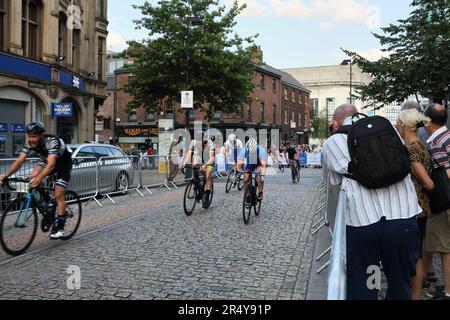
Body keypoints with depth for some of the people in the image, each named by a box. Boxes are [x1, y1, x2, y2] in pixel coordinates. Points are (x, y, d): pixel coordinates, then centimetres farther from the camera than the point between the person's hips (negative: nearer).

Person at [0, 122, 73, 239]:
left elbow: (51, 164, -47)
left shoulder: (52, 141, -36)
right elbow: (19, 161, -22)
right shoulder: (30, 144, -18)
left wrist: (39, 178, -62)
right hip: (46, 161, 6)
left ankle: (59, 227, -4)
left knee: (59, 195, -14)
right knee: (34, 176, -23)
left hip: (63, 163, -5)